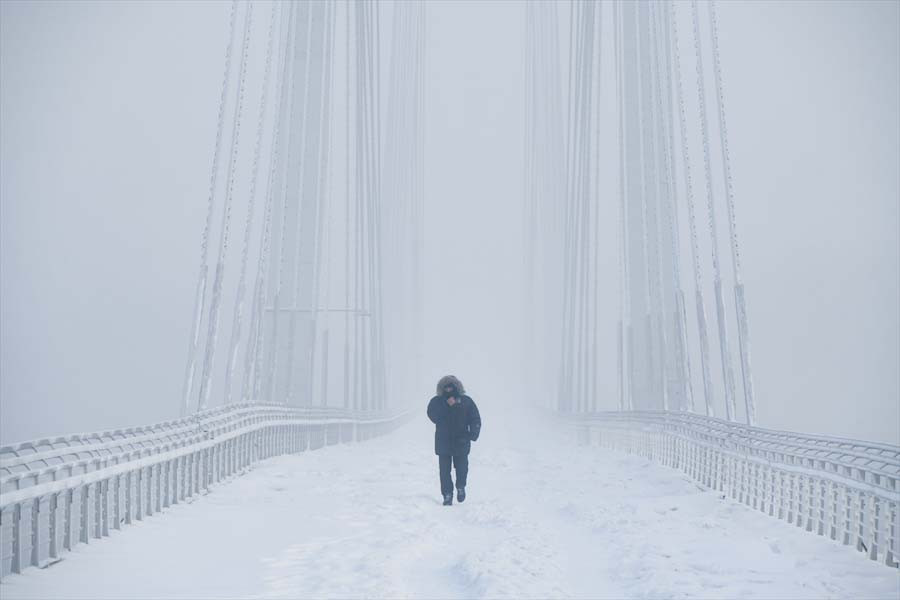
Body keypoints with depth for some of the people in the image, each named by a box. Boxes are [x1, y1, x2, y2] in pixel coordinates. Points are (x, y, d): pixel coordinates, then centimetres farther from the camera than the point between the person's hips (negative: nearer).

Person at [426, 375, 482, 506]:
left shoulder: (466, 401, 2)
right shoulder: (437, 401, 2)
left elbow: (475, 419, 2)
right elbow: (433, 416, -14)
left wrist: (473, 433, -14)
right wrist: (446, 405, -20)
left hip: (461, 442, 0)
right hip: (443, 443, 0)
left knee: (462, 468, 6)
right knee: (444, 470, 1)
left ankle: (461, 487, 33)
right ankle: (447, 495, 12)